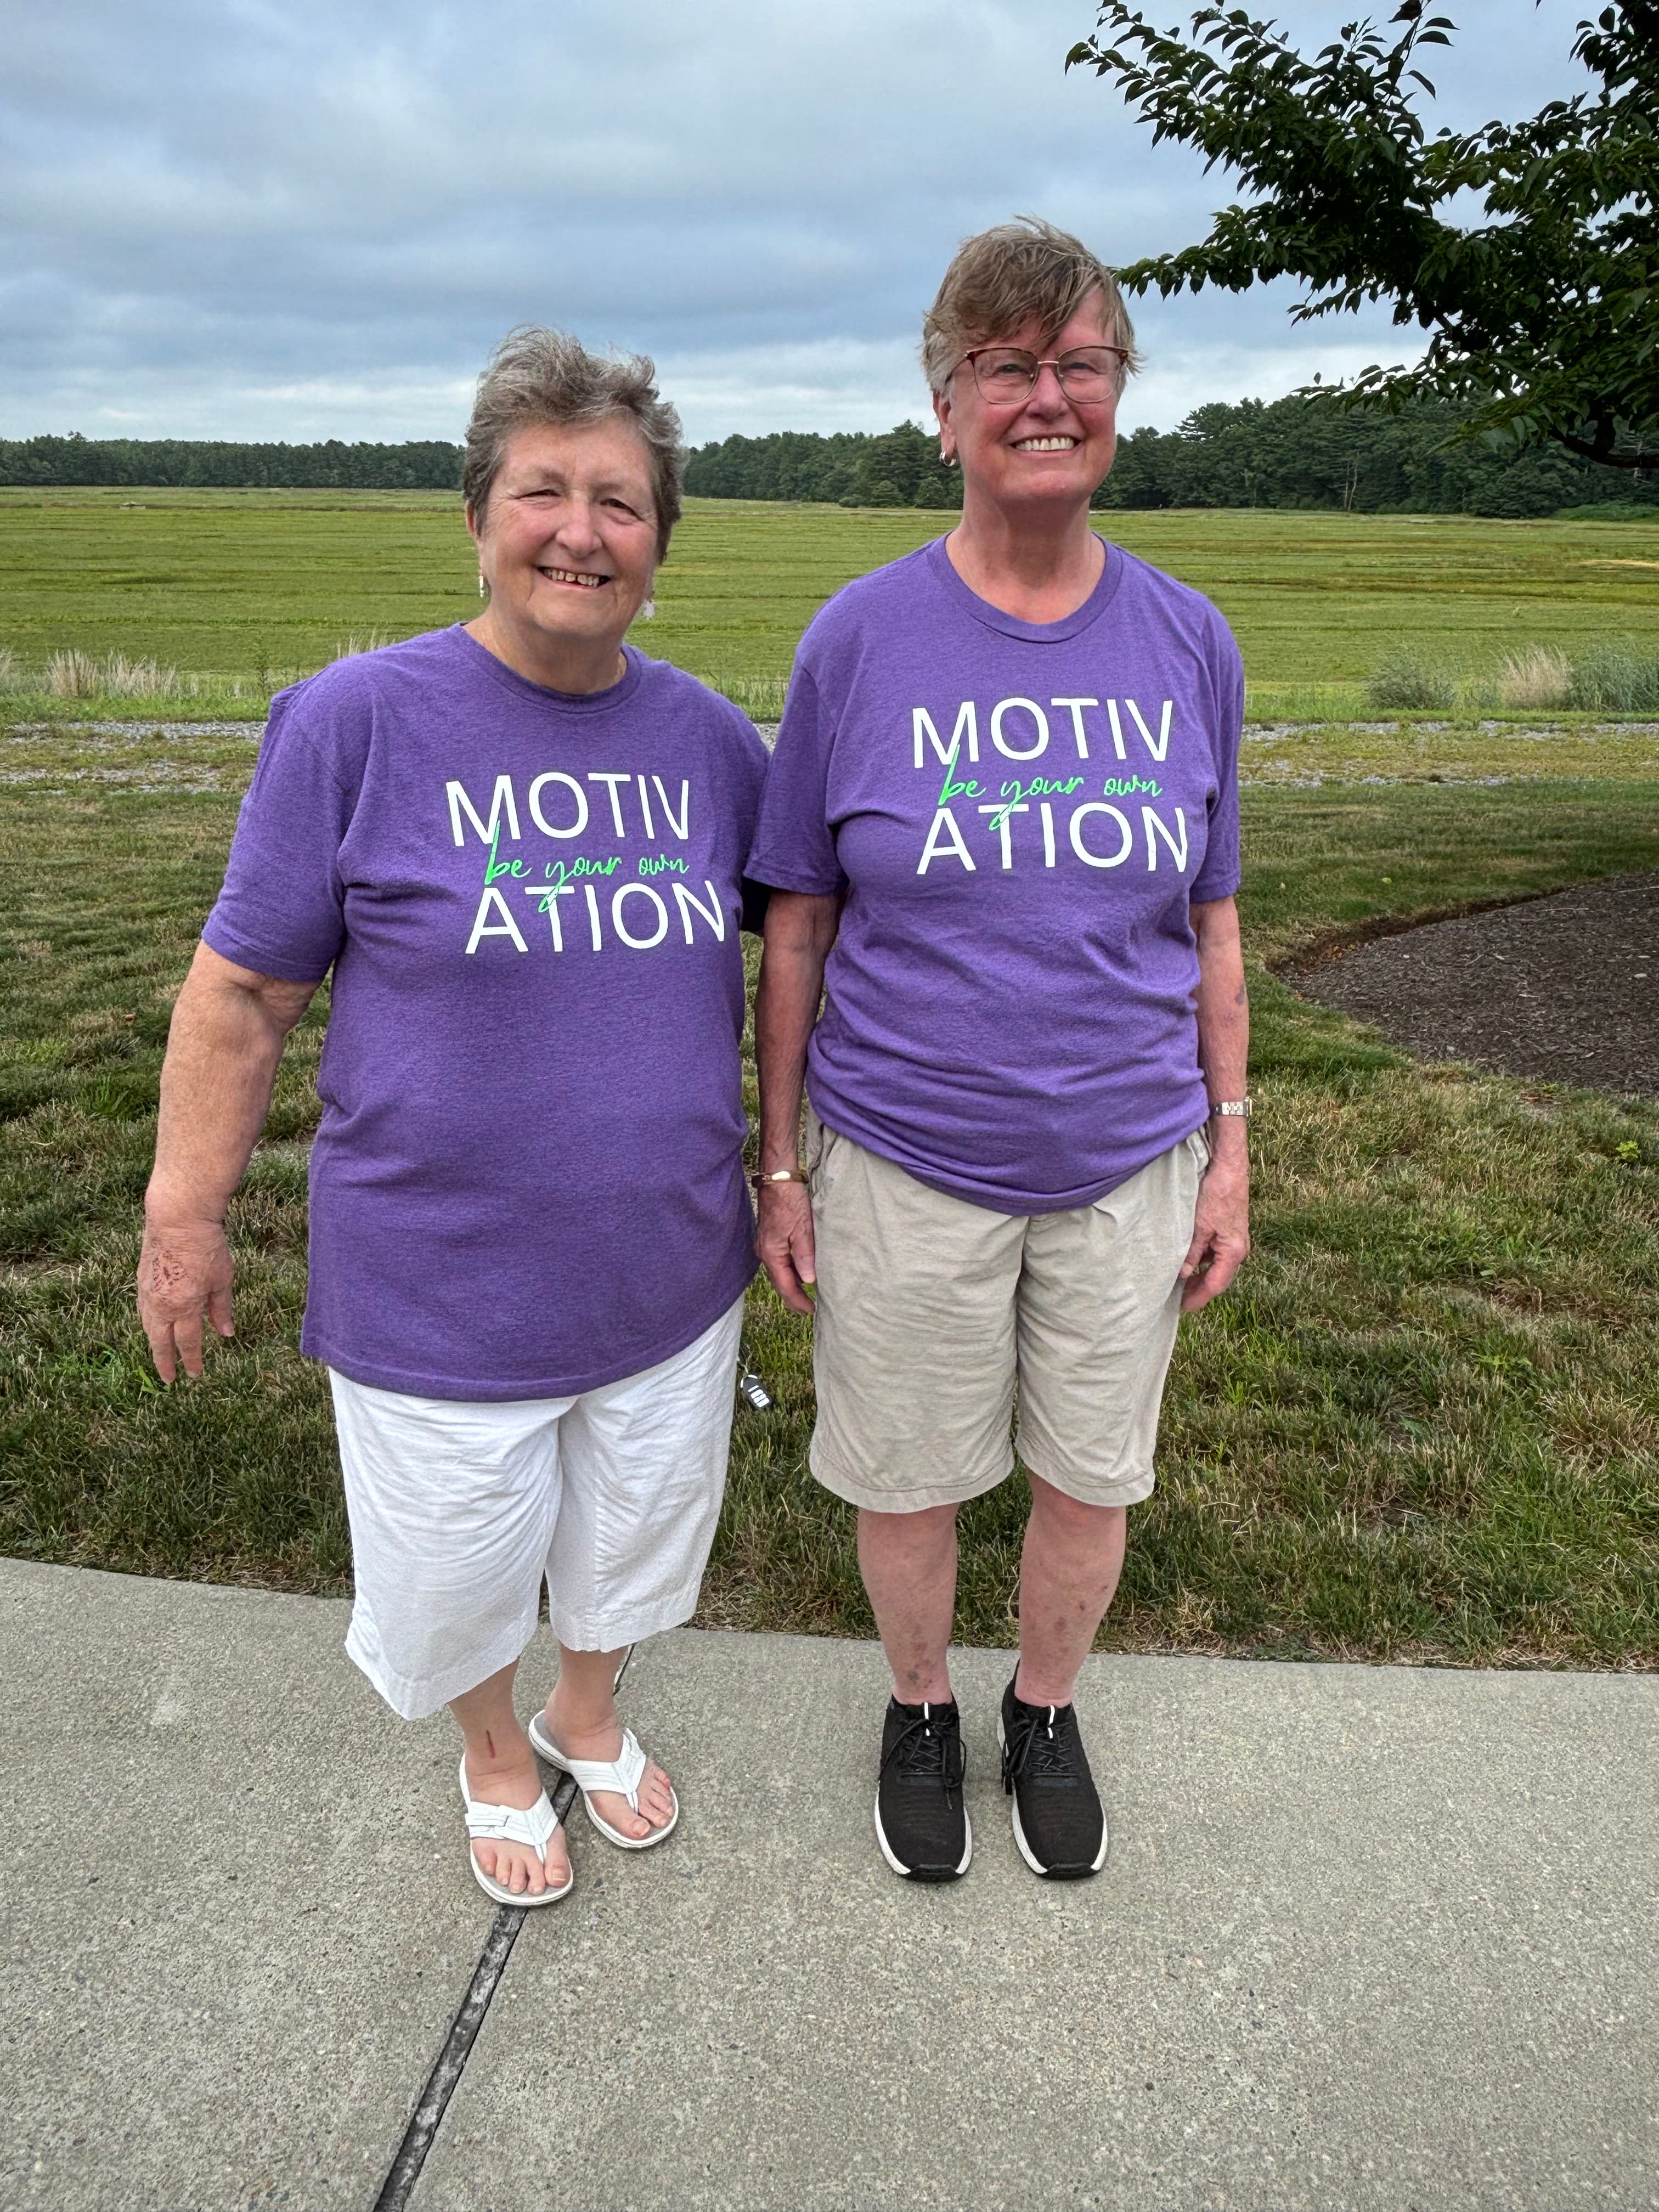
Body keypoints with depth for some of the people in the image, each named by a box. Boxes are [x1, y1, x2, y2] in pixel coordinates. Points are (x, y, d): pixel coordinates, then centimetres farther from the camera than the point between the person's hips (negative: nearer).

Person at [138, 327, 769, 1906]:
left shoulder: (711, 740, -3)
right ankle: (496, 1761, 51)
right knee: (463, 1570, 18)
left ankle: (588, 1716, 55)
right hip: (444, 1290, -3)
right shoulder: (357, 722, -14)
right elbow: (242, 990, -9)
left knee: (629, 1539, 24)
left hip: (668, 1276, 4)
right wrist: (183, 1217, -6)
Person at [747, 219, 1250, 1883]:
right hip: (905, 1167, -2)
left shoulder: (1185, 643, -1)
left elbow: (1210, 923, 6)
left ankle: (1046, 1713, 46)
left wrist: (1229, 1146, 5)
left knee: (1093, 1474, 17)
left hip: (1126, 1166, 2)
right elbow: (794, 933, -3)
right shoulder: (861, 641, -7)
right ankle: (921, 1710, 44)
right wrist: (776, 1166, -2)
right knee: (908, 1477, 14)